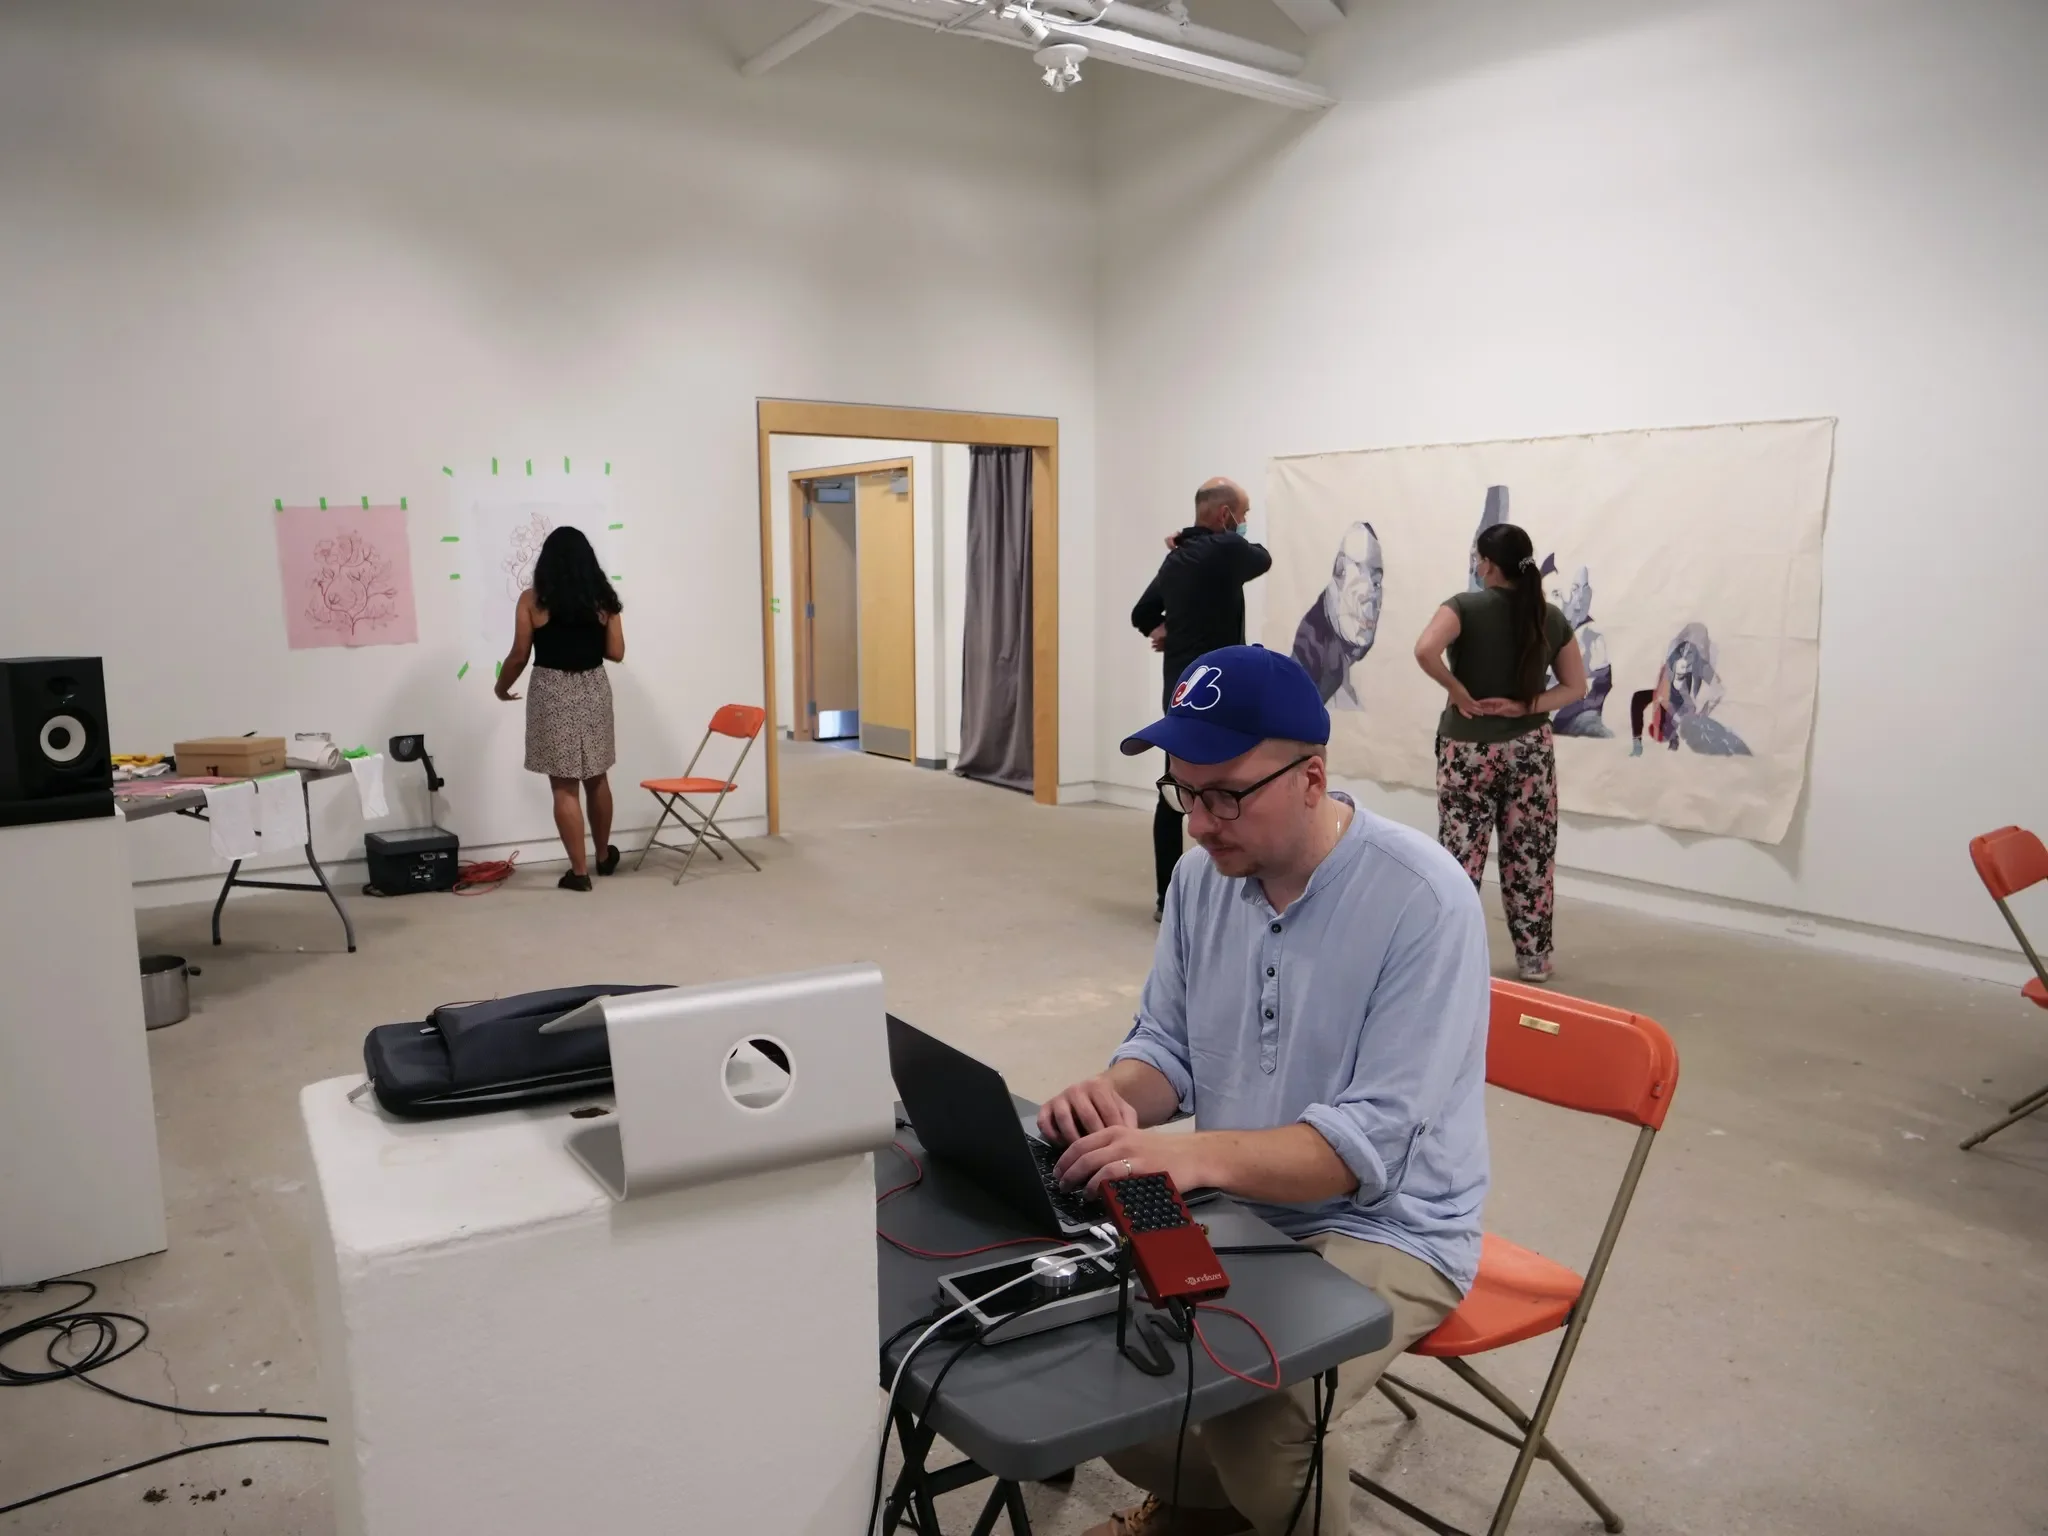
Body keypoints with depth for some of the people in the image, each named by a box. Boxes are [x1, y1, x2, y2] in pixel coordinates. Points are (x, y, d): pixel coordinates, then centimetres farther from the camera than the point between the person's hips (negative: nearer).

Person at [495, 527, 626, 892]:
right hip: (593, 690, 3)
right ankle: (604, 855, 32)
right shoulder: (602, 600, 1)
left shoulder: (533, 600, -6)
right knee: (596, 778, 18)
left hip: (552, 693, -3)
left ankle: (579, 870, 3)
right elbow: (616, 652, 1)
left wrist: (502, 686, 14)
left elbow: (519, 655, -5)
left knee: (564, 786, 1)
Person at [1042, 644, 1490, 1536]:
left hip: (1386, 1230, -6)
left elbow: (1371, 1143, -26)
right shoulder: (1204, 871, -3)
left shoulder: (1425, 901, -22)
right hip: (1233, 1204, 6)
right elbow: (1166, 1044, 7)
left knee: (1250, 1421, -28)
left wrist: (1195, 1154, -39)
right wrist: (1117, 1096, -17)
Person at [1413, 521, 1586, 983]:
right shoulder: (1551, 618, 3)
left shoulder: (1466, 607, -9)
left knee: (1460, 853, 5)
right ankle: (1533, 957, 19)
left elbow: (1425, 650, -26)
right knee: (1530, 854, 10)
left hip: (1468, 749, -3)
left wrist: (1459, 693, -13)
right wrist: (1527, 706, -5)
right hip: (1529, 749, 3)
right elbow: (1576, 686, 6)